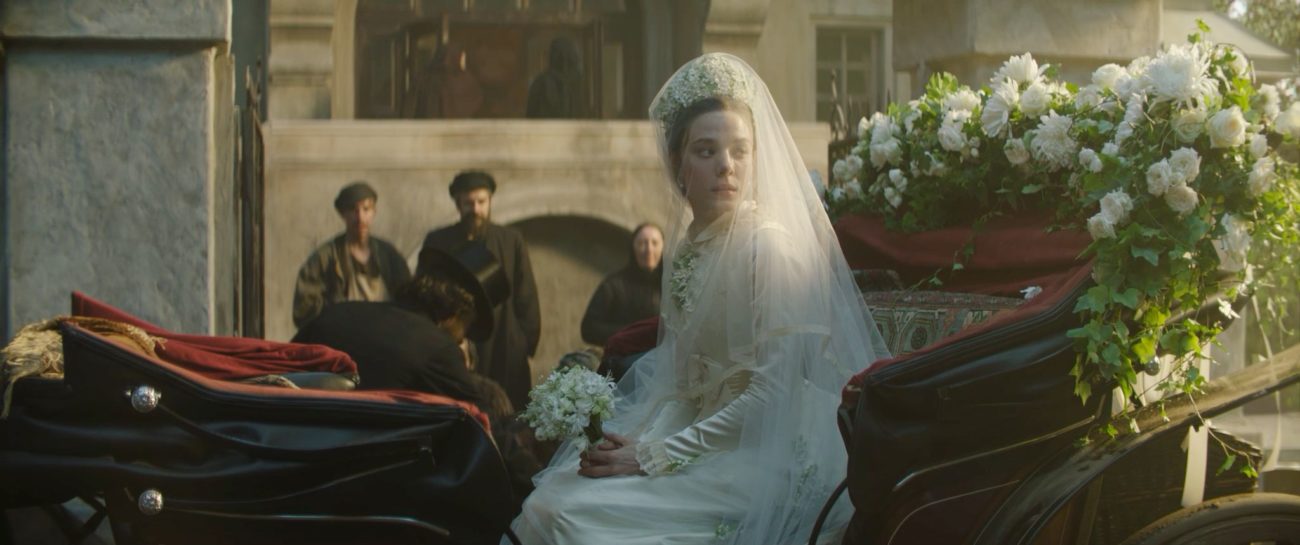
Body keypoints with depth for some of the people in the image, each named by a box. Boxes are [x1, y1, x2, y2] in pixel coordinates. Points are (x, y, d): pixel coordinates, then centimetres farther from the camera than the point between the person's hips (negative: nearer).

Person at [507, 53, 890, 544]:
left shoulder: (771, 246, -15)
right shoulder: (686, 244, 8)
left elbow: (773, 393, -19)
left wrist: (655, 456, -17)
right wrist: (637, 440, -4)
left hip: (765, 458, -7)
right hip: (703, 439, 7)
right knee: (549, 500, -7)